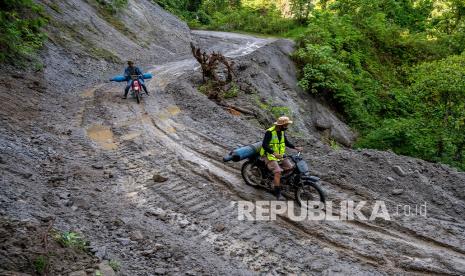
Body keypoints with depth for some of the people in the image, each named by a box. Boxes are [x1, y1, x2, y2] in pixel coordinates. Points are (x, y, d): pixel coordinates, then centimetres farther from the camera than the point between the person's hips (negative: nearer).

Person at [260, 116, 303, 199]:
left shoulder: (282, 131, 4)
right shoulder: (269, 132, -21)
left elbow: (286, 142, 17)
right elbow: (264, 145, -27)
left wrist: (295, 147, 3)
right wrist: (274, 153, -40)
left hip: (280, 155, 8)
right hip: (269, 156, -8)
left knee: (290, 167, -4)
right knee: (278, 171, -24)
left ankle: (276, 178, 18)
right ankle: (277, 193, -13)